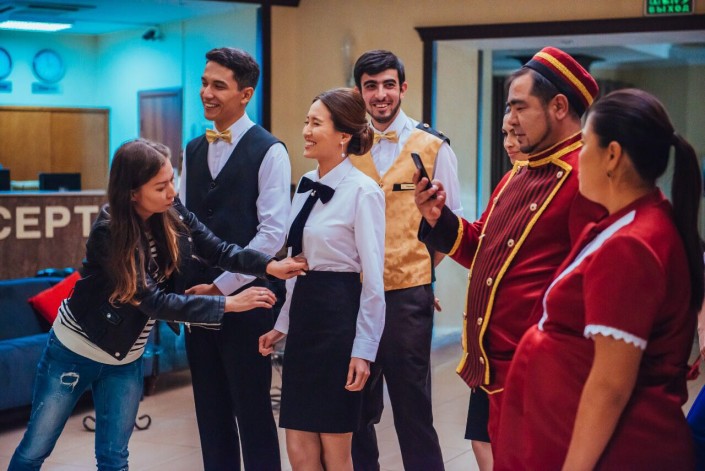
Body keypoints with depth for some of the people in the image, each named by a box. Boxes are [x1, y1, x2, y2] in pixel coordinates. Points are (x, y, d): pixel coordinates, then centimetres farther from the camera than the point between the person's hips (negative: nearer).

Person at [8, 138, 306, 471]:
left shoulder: (172, 214, -12)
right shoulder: (108, 232, -28)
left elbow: (217, 250, -9)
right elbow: (154, 302, -30)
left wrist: (270, 265, -26)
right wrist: (228, 304, -30)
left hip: (127, 360, 5)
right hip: (75, 350, -5)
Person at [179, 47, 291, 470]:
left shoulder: (268, 151, -7)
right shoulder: (193, 151, 12)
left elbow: (273, 232, -14)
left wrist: (221, 286, -14)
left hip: (244, 297, -6)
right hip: (199, 296, 6)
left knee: (252, 409, 3)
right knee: (210, 408, 13)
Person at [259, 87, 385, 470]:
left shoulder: (362, 191, -12)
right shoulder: (305, 186, 10)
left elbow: (373, 279, -13)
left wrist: (364, 350, -13)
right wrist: (283, 324, 16)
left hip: (339, 316, -7)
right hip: (303, 316, 7)